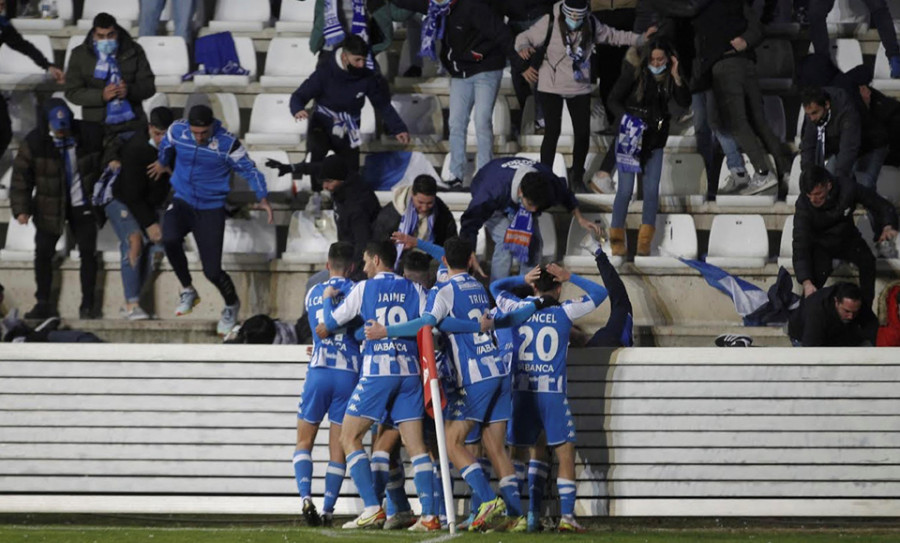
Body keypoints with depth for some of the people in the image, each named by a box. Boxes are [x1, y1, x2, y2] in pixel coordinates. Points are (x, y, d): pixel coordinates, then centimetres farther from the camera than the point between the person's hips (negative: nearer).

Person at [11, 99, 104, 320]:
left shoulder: (89, 135, -12)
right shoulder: (35, 142, -13)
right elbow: (21, 176, -8)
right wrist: (21, 208, -16)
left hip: (82, 205, 0)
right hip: (50, 207, 0)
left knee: (88, 252, -2)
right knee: (43, 253, -2)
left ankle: (87, 306, 6)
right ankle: (43, 304, 10)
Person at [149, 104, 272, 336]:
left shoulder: (227, 143, -16)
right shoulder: (177, 130, -8)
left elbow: (249, 169, -5)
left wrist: (262, 198, -12)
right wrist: (162, 163, 36)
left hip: (211, 209, -2)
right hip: (182, 202, 2)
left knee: (212, 270, -7)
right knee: (170, 239, -31)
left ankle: (232, 305, 27)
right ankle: (188, 290, -5)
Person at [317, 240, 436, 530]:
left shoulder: (364, 289, 2)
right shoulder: (413, 289, 9)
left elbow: (327, 326, 8)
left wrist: (328, 298, 26)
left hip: (377, 369, -4)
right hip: (410, 371, 4)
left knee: (349, 438, 5)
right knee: (415, 444, 3)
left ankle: (373, 508, -8)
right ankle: (429, 515, -7)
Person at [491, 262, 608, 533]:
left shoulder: (518, 309, 6)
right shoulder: (564, 311, 0)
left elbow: (495, 287, 25)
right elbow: (599, 293, 11)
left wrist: (523, 278, 14)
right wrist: (570, 277, 9)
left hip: (522, 393, 3)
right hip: (553, 394, -3)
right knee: (566, 455, -1)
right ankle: (566, 515, -11)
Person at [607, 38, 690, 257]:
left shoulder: (670, 77, 2)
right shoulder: (634, 73, -10)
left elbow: (685, 102, -8)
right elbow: (613, 100, -7)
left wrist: (676, 77, -19)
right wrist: (626, 118, -21)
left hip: (655, 139, 4)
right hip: (631, 137, -4)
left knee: (652, 190, 2)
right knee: (625, 189, -5)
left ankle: (645, 242, 8)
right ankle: (617, 239, 6)